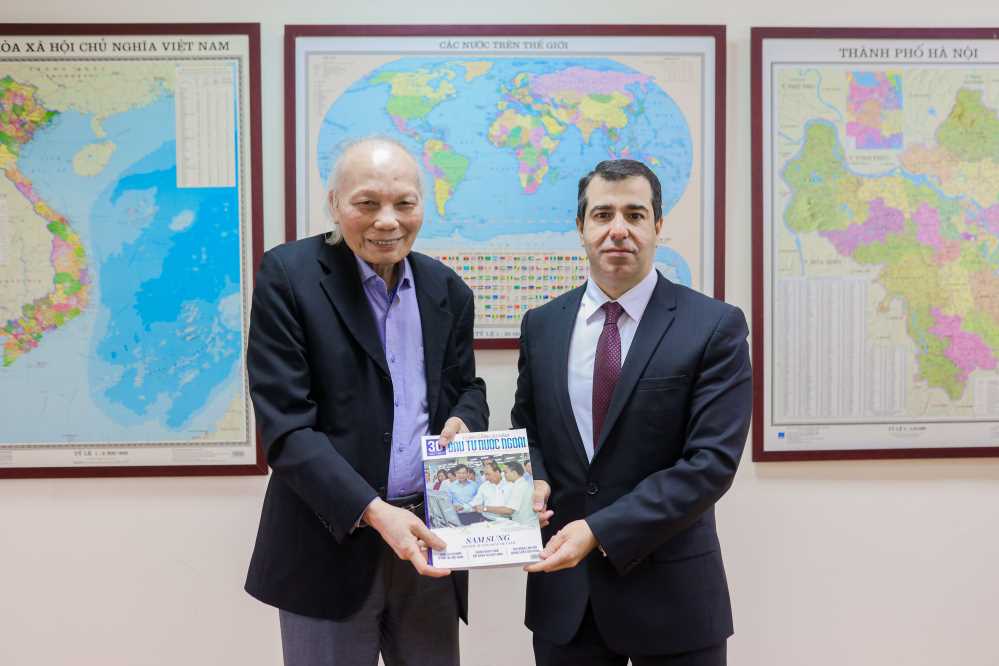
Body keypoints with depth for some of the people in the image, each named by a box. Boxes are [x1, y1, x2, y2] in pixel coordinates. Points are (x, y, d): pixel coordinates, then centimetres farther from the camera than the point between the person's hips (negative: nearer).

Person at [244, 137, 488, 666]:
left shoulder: (447, 289, 5)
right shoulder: (287, 275, -9)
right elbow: (286, 425, -15)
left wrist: (462, 420, -8)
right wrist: (373, 512, -22)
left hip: (428, 536, 4)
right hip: (332, 542, -4)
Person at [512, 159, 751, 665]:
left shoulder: (715, 327, -9)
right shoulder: (541, 324, 4)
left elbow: (711, 462, -15)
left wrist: (601, 530, -19)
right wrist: (534, 479, -7)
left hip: (668, 592, -3)